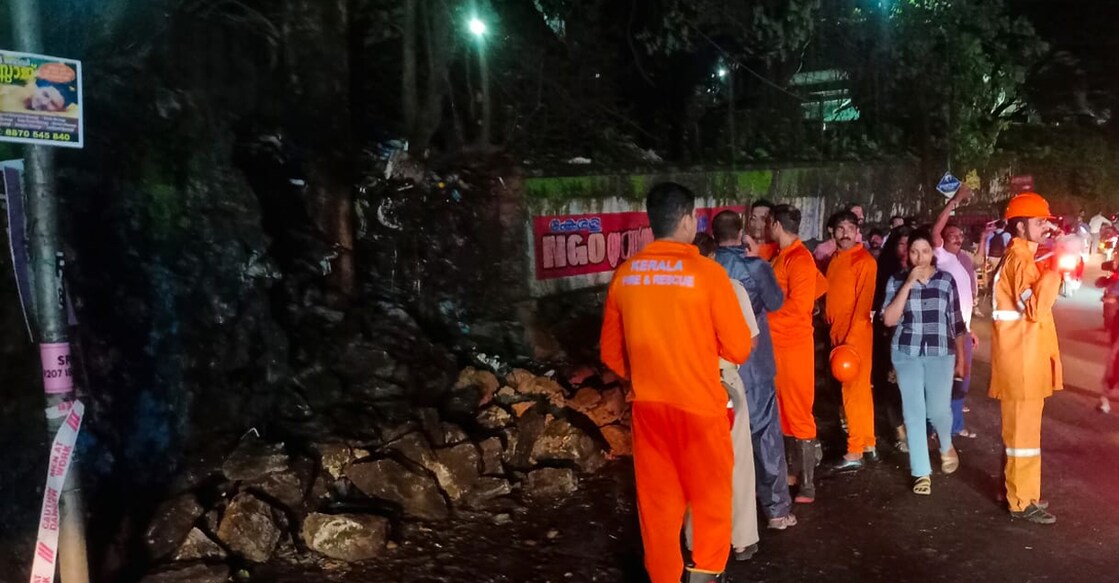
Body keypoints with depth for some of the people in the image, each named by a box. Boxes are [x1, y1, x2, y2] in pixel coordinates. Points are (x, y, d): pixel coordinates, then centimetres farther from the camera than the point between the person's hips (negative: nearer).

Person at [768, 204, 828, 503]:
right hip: (778, 341, 9)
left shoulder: (799, 259, -15)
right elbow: (820, 285, 21)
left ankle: (807, 485, 2)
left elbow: (799, 306, -21)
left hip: (793, 343, -9)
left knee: (798, 411, -5)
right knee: (784, 408, 15)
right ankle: (797, 468, 26)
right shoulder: (784, 255, 13)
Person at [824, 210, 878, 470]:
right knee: (860, 390, 14)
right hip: (839, 334, 8)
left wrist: (851, 338, -20)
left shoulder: (864, 260, -11)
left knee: (854, 391, -5)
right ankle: (868, 443, 24)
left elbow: (864, 302, -16)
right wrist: (834, 331, 9)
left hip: (856, 335, -8)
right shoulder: (834, 260, 13)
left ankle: (855, 452, 0)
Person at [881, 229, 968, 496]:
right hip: (906, 354, 0)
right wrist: (908, 284, -16)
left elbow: (956, 321, 8)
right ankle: (922, 472, 11)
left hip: (941, 354, 0)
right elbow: (889, 320, -11)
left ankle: (946, 447, 32)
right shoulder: (896, 281, 0)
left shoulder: (946, 280, 2)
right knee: (914, 412, 1)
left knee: (938, 409, -3)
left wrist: (961, 357, 9)